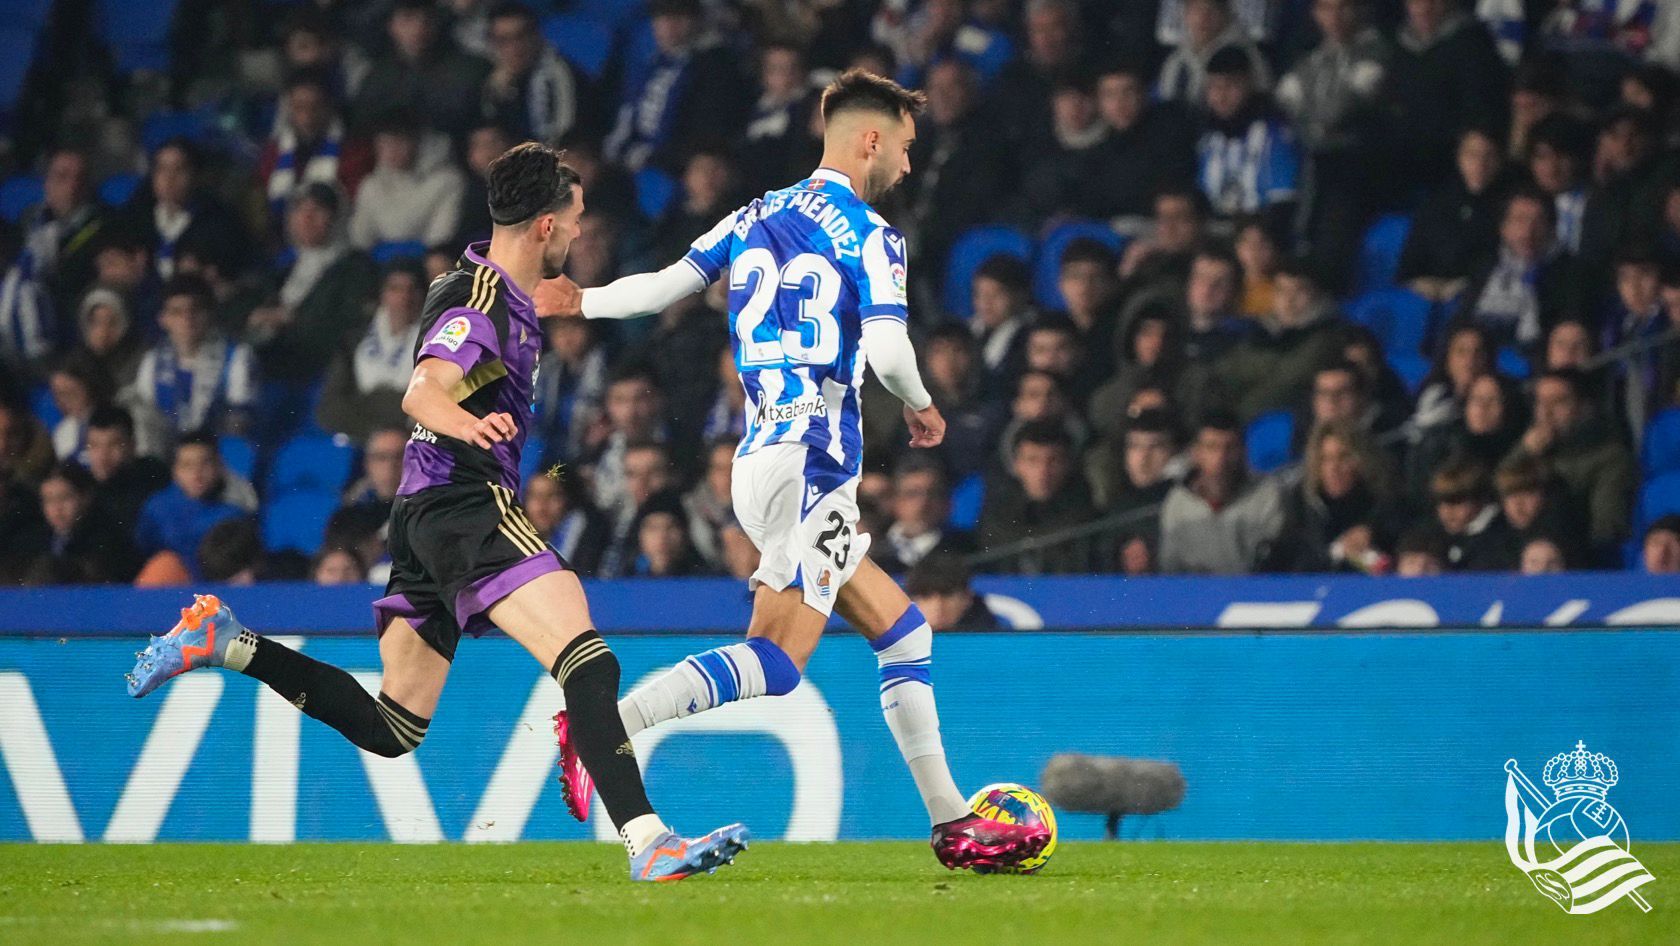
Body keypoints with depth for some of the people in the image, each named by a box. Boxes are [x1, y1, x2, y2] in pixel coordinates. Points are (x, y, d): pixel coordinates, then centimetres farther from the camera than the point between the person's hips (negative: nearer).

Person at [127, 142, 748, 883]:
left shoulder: (501, 293, 19)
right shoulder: (482, 300, -11)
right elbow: (423, 391, -28)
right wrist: (465, 424, -49)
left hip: (426, 515, 11)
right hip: (468, 507, -11)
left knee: (389, 730, 12)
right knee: (589, 662, -25)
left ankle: (228, 644, 9)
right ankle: (645, 841, -39)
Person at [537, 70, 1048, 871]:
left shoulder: (756, 217, 15)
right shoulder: (870, 236, -5)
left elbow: (666, 285, 9)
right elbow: (887, 348, -15)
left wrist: (579, 301, 19)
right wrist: (921, 407, 3)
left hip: (761, 456, 9)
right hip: (812, 462, -9)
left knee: (904, 633, 15)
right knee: (777, 660, -18)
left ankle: (952, 824, 14)